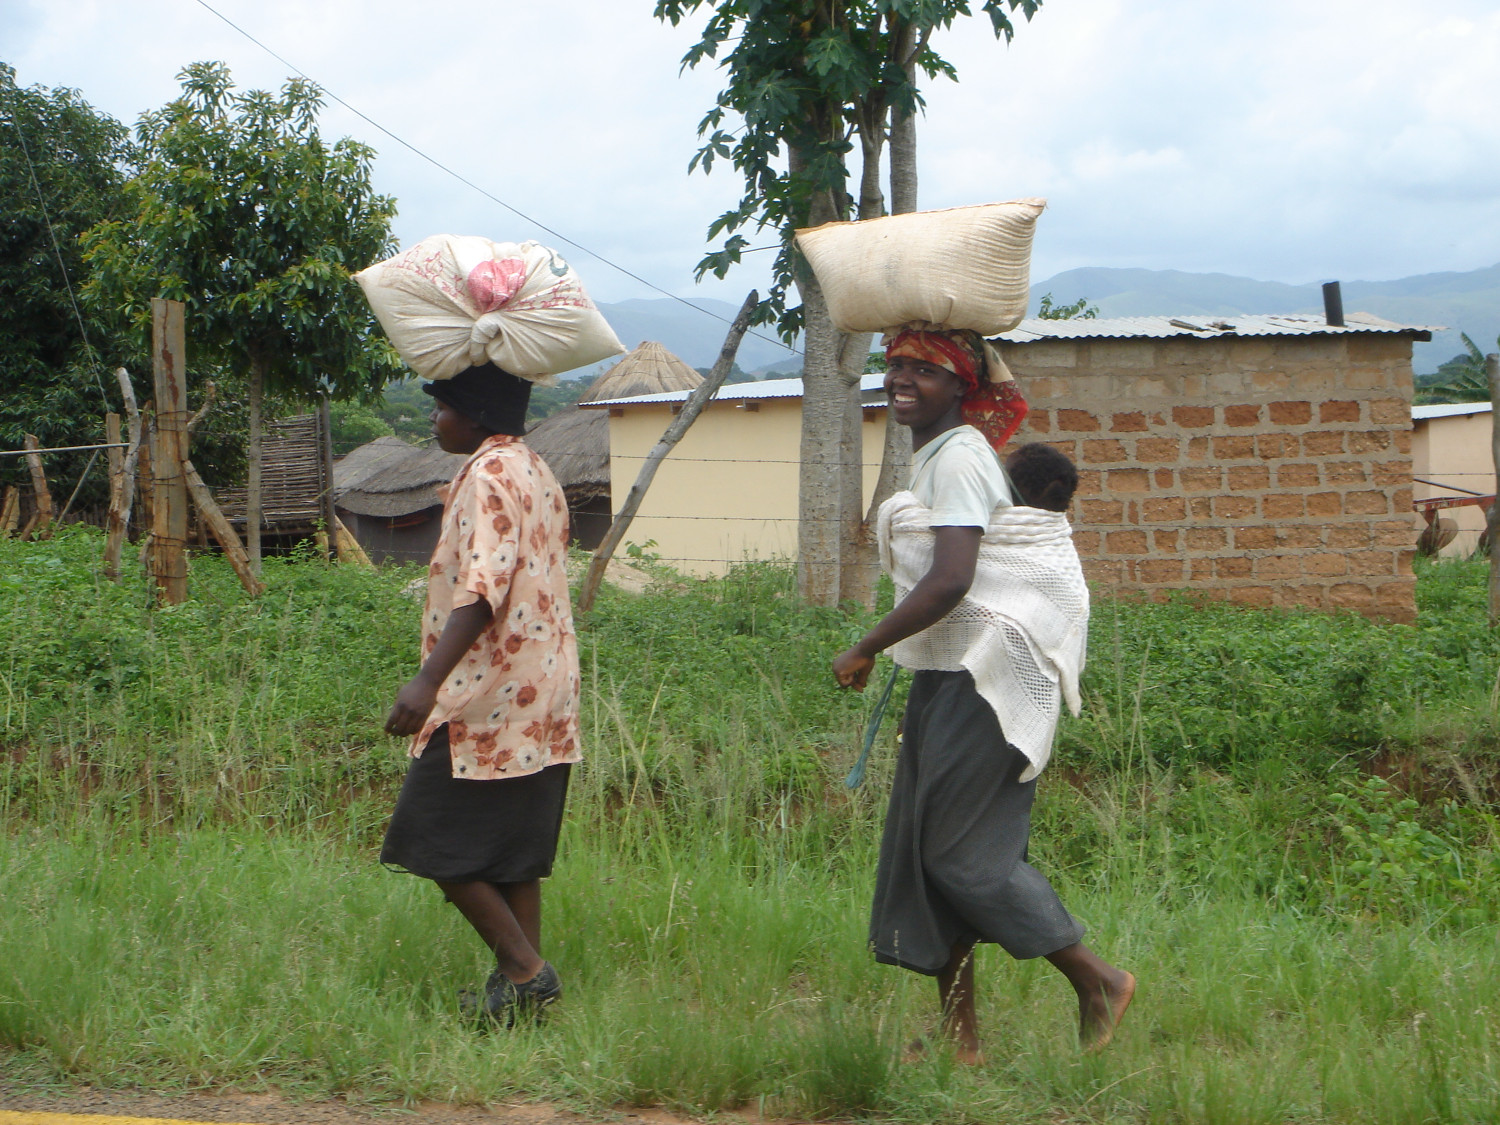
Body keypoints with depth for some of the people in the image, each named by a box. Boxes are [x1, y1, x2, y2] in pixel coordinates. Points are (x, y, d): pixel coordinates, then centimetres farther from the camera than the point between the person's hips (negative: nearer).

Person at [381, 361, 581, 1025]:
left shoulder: (488, 478, -14)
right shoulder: (538, 474, 16)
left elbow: (483, 589, -26)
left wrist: (428, 682, -33)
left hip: (488, 698, -10)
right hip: (541, 699, 10)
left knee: (440, 844, -2)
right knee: (511, 853, 13)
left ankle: (524, 969, -3)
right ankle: (524, 980, 14)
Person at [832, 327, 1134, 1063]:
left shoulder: (958, 457, -15)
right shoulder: (933, 456, 16)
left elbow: (949, 582, -25)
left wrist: (864, 651, -17)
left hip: (986, 673, -10)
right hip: (949, 673, 10)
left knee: (960, 847, -8)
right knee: (923, 845, 8)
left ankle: (1098, 981, 3)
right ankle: (958, 1036, 14)